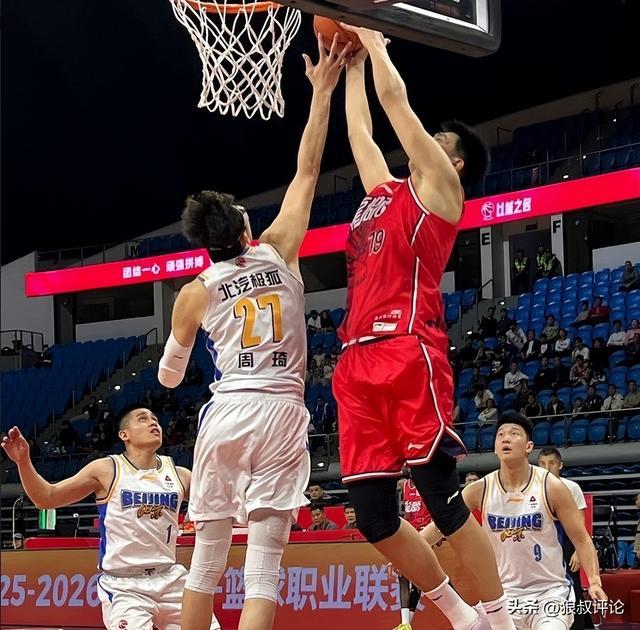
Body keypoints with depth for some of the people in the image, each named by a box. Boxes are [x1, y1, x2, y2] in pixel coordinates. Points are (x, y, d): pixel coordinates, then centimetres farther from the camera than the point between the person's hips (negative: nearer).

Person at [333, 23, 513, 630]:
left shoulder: (438, 187, 6)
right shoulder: (383, 190, 25)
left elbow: (394, 97, 5)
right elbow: (360, 130, 37)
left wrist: (372, 38, 18)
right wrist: (353, 65, 42)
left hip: (409, 355, -7)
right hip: (358, 363, 7)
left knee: (442, 497, -11)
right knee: (372, 514, 3)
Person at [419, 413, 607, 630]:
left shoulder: (551, 487, -9)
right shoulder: (480, 490, -4)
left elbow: (581, 539, -4)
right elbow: (440, 525, -3)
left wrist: (594, 581, -18)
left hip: (550, 591, -3)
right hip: (503, 593, 3)